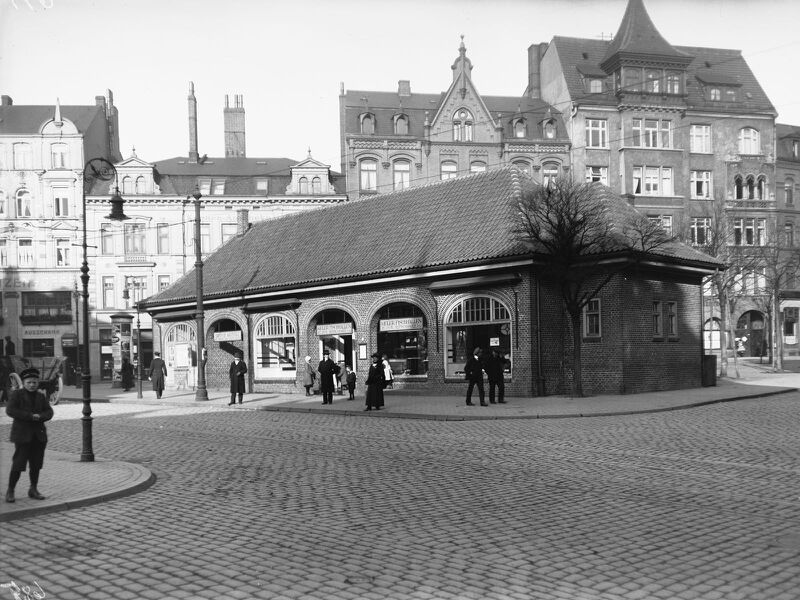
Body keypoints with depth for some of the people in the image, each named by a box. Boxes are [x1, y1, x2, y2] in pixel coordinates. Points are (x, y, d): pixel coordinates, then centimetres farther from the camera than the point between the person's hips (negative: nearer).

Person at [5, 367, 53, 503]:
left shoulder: (41, 396, 12)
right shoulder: (16, 394, -1)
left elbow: (49, 413, 6)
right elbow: (10, 410, -13)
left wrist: (39, 417, -15)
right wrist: (30, 416, -18)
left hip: (39, 434, 4)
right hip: (22, 434, -4)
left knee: (36, 464, 6)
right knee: (18, 464, -8)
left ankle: (33, 490, 16)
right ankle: (10, 491, 4)